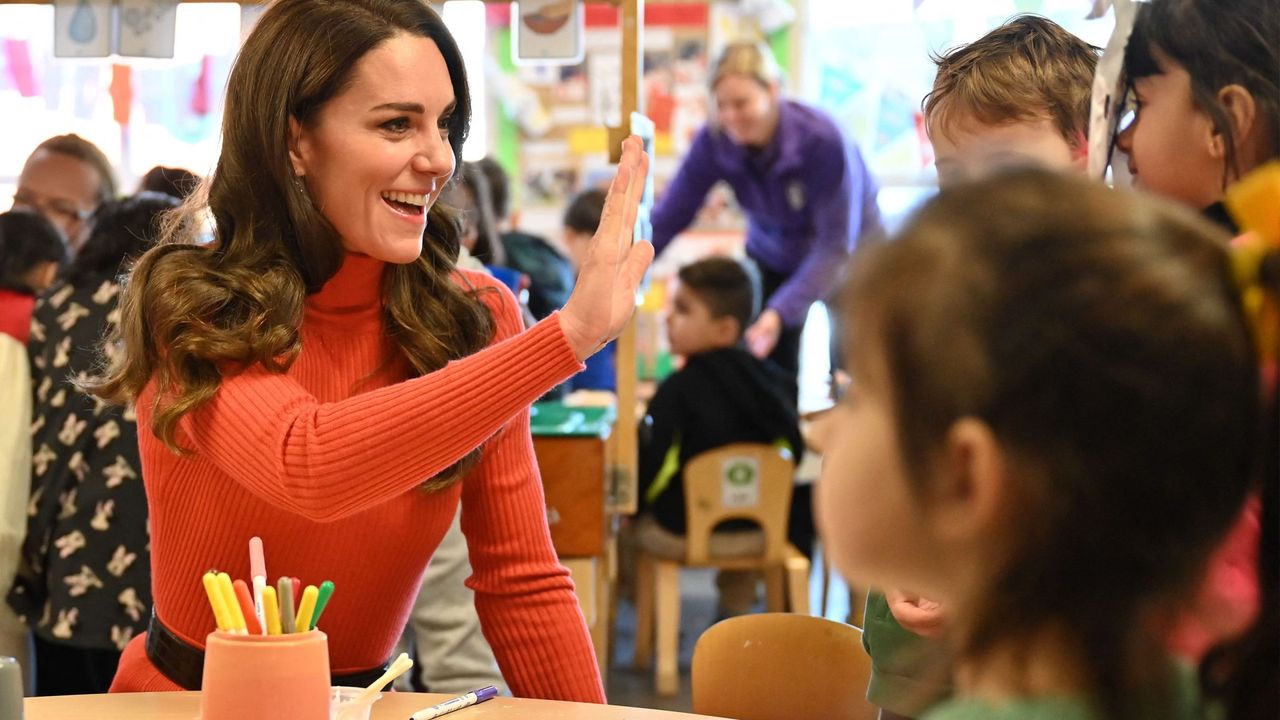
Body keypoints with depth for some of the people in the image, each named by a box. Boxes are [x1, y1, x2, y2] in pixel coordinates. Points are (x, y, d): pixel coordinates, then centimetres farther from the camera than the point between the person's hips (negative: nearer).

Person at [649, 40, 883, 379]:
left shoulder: (822, 140, -33)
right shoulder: (714, 142, -22)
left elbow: (836, 246, -32)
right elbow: (665, 220, -18)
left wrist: (780, 313, -43)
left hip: (847, 256, -3)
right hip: (773, 256, 3)